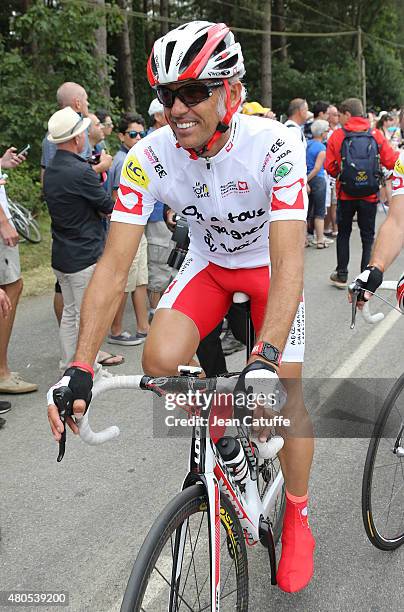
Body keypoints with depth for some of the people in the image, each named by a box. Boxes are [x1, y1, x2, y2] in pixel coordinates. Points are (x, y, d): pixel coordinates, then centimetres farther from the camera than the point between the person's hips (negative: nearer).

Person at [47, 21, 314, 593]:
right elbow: (114, 264, -26)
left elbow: (288, 264, -37)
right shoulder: (150, 156, -24)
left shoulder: (275, 145, -31)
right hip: (208, 262, 2)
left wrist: (265, 359, -51)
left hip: (270, 265, -2)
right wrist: (81, 368, -35)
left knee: (285, 392, -11)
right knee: (159, 361, -23)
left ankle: (297, 518, 17)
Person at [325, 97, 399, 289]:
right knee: (368, 237, 9)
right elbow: (391, 161, -5)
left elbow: (330, 167, -6)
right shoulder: (376, 135, -4)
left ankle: (341, 275, 17)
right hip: (369, 195, 0)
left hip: (345, 194, 0)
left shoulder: (337, 135, -6)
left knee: (343, 233, 16)